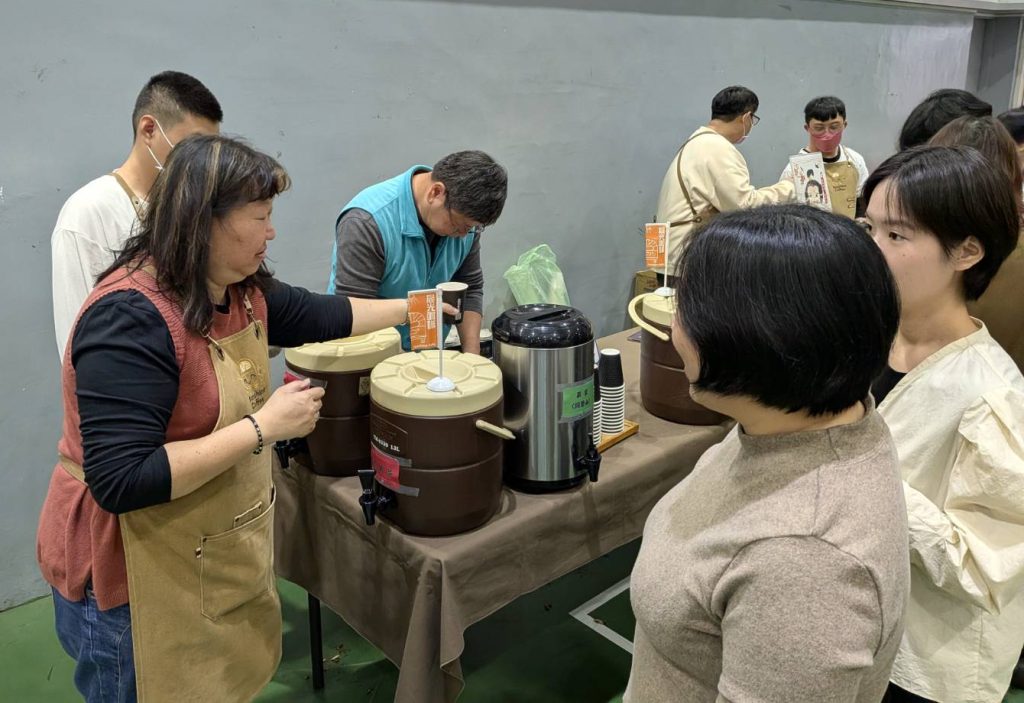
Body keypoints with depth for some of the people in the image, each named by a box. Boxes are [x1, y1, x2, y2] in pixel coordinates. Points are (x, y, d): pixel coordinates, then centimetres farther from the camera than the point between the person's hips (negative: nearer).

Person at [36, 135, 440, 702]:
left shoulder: (241, 289, -1)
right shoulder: (131, 319, -28)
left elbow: (315, 316, 18)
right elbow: (121, 481, -32)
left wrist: (409, 307, 21)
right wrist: (263, 426, -30)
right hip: (138, 586, -8)